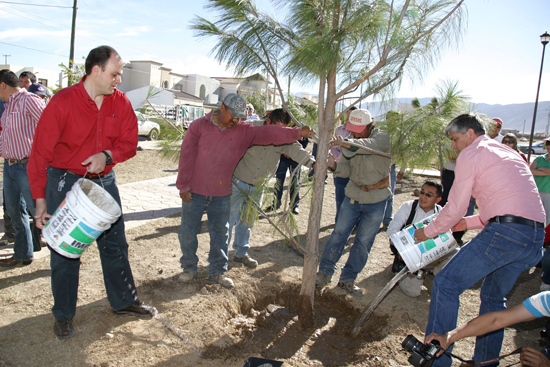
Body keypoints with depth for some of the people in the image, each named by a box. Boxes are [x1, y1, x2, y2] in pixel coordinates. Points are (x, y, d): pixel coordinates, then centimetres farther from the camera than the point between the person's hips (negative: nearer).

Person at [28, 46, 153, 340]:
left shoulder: (120, 102, -3)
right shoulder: (62, 102, -15)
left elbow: (129, 142, 2)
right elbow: (40, 153, -11)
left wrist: (107, 155, -20)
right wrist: (40, 199, -11)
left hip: (104, 181, 4)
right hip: (65, 182, -4)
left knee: (115, 244, 12)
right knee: (64, 251, 6)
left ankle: (124, 301, 30)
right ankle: (63, 316, 25)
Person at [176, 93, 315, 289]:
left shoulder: (244, 131, -1)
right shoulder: (199, 125, -6)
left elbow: (268, 133, -11)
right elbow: (187, 156, -6)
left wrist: (297, 133, -23)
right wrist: (184, 186, -7)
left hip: (222, 194, 2)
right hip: (194, 192, -2)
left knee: (220, 233, 11)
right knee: (188, 231, 8)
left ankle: (217, 272, 27)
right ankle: (189, 267, 30)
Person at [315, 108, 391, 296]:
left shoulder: (382, 137, -12)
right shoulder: (351, 143, 2)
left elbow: (370, 145, -36)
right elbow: (345, 170, -6)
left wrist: (346, 144, -53)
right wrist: (333, 165, -28)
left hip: (376, 200, -3)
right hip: (353, 195, 3)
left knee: (363, 242, 4)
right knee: (339, 234, 1)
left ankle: (348, 279, 18)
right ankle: (325, 272, 14)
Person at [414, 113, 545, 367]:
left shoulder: (472, 153, 3)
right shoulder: (509, 154, 28)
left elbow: (455, 208, 0)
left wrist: (428, 231, 14)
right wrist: (468, 223, 30)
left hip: (504, 232, -9)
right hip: (536, 237, 9)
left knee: (446, 283, -6)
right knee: (493, 297, 23)